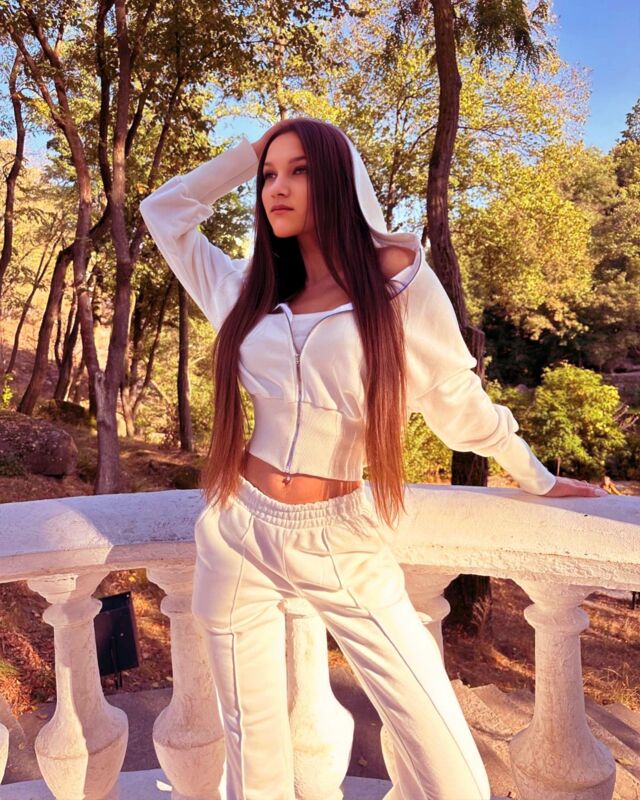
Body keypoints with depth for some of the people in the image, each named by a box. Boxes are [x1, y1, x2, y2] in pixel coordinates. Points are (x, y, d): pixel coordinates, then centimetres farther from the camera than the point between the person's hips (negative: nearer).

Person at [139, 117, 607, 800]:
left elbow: (458, 399, 3)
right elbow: (164, 211, 18)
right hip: (238, 533, 3)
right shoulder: (250, 294, 6)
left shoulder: (397, 279, -5)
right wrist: (249, 152, 13)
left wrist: (536, 478, 13)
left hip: (341, 546, -3)